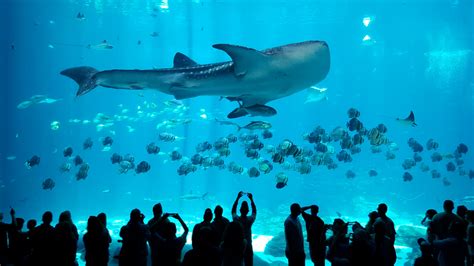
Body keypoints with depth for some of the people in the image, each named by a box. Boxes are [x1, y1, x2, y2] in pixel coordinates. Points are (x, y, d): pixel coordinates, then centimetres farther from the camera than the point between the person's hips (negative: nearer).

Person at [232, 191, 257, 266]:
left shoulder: (236, 219, -12)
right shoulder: (250, 220, -15)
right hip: (248, 246, -1)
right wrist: (251, 199, 7)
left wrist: (238, 198, 9)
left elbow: (233, 210, 7)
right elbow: (254, 211, 4)